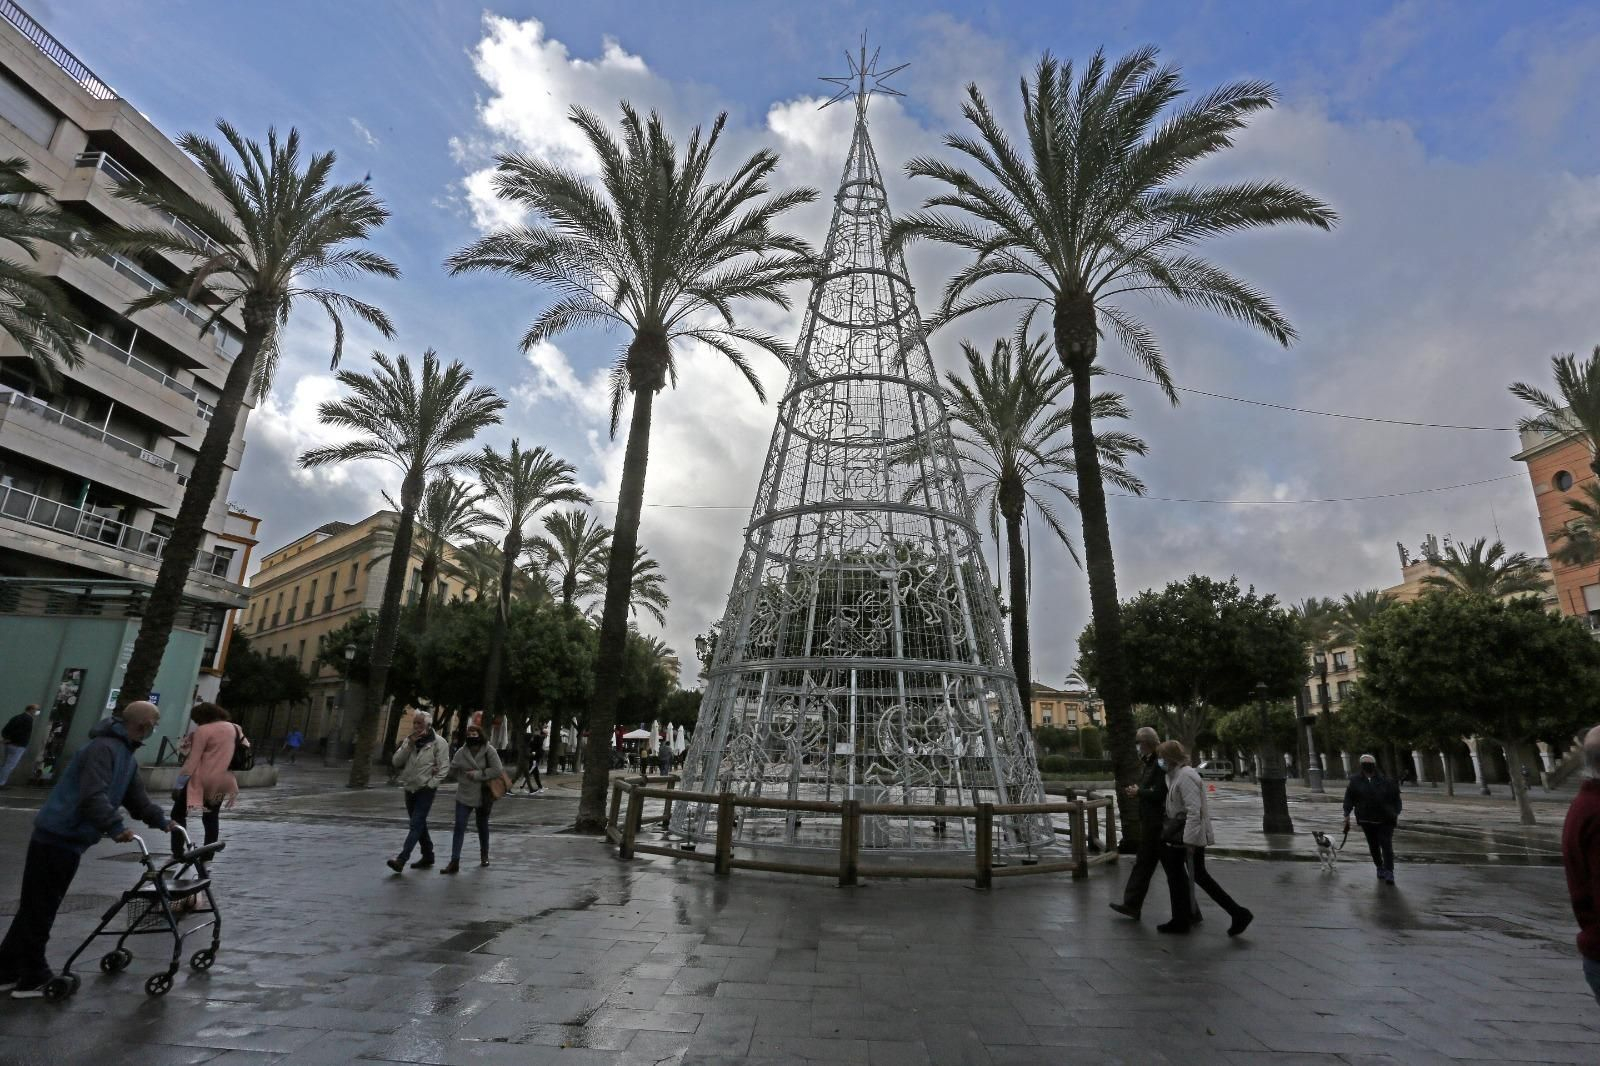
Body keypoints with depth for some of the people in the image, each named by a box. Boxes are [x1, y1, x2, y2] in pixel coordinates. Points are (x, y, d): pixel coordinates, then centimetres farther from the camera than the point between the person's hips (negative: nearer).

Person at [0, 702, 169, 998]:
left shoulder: (126, 756, 12)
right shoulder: (104, 748, -22)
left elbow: (136, 798, 19)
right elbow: (93, 796, -33)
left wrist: (161, 822, 13)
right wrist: (115, 828, -37)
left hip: (66, 840, 10)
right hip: (57, 839, -10)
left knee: (34, 908, 19)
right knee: (40, 910, 1)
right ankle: (33, 979, 11)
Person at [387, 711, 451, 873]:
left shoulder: (438, 742, -10)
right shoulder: (408, 741, 8)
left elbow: (444, 768, -10)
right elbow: (396, 761, -3)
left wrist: (431, 784, -16)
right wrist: (409, 744, -14)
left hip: (426, 789, -6)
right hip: (410, 788, 6)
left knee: (416, 824, -12)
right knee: (419, 824, 14)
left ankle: (402, 859, -14)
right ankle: (428, 856, 26)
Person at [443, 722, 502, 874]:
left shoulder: (489, 750, -12)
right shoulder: (462, 752, -3)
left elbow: (498, 770, -17)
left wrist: (478, 774, -19)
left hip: (483, 796, -2)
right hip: (464, 796, 2)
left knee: (482, 826, 16)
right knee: (459, 827, -6)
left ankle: (484, 855, 37)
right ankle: (454, 862, -3)